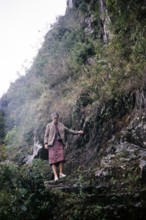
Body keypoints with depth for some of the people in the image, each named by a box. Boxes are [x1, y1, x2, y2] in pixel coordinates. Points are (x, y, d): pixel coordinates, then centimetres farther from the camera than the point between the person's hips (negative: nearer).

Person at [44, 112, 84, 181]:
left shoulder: (61, 125, 15)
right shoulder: (49, 125, 6)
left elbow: (68, 130, 17)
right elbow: (46, 135, 3)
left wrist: (77, 132, 11)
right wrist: (45, 143, -9)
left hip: (60, 143, 2)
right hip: (52, 143, -2)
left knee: (61, 157, -12)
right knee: (53, 159, -8)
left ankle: (61, 173, -5)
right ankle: (55, 175, -9)